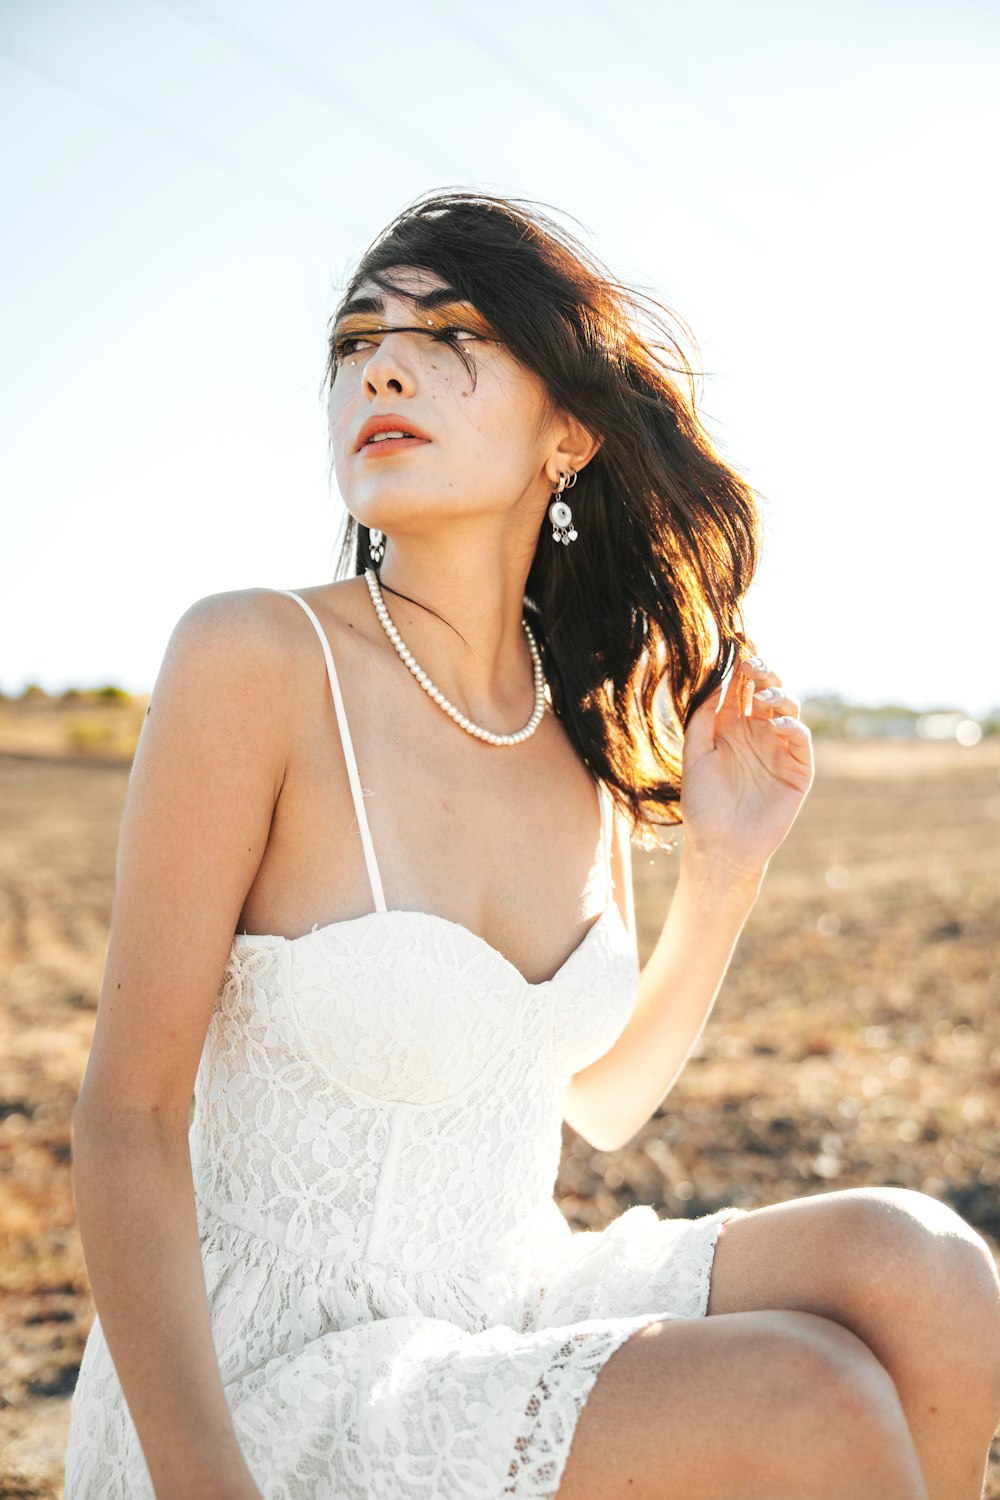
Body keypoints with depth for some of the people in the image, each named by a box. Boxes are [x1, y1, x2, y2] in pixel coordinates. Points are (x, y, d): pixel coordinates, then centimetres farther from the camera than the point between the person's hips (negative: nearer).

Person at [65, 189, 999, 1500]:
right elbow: (129, 1119, -13)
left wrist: (726, 871, -3)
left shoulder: (587, 723, 2)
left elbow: (603, 1101, 10)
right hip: (255, 1379, -5)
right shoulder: (256, 658, -16)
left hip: (509, 1315, 6)